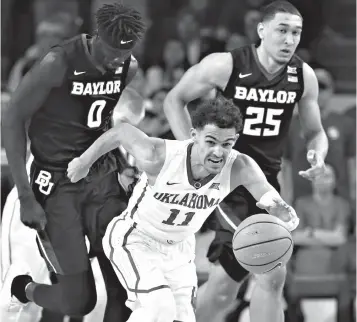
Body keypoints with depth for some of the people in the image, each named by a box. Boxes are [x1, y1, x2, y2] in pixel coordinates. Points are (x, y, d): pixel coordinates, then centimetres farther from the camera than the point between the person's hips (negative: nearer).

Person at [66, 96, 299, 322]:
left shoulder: (240, 169, -27)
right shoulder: (159, 156, -33)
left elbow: (290, 220, -32)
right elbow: (121, 132, -13)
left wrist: (278, 209, -57)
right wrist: (84, 162, 4)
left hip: (179, 247, 5)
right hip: (134, 239, -5)